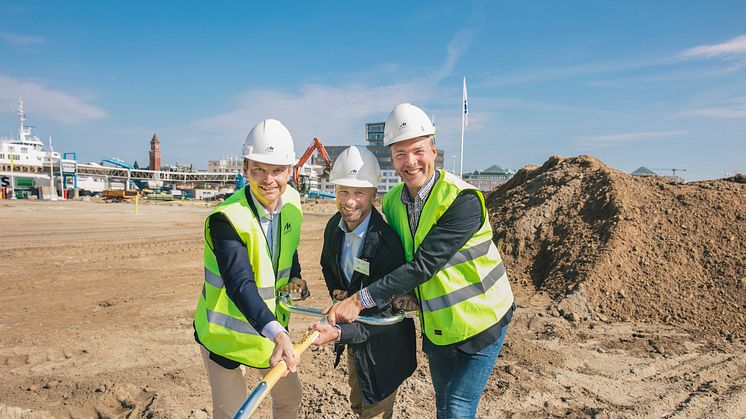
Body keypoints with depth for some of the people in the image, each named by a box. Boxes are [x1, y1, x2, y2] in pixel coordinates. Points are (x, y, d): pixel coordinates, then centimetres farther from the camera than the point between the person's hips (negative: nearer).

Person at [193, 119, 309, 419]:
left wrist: (295, 276, -6)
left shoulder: (291, 202, -8)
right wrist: (276, 332, -53)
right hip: (225, 331, -5)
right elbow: (240, 284, -41)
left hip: (273, 325, 6)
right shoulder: (226, 219, -29)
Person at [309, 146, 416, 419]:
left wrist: (339, 333, -42)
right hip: (352, 332, 7)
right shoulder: (334, 227, -8)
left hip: (382, 344, -7)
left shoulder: (387, 243, -32)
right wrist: (337, 291, -6)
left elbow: (385, 314, -30)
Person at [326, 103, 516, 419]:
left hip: (479, 321, -6)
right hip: (436, 325, 6)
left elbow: (423, 265, -30)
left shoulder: (463, 200, -24)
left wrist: (362, 300, -31)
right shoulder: (393, 202, -2)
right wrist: (399, 295, -9)